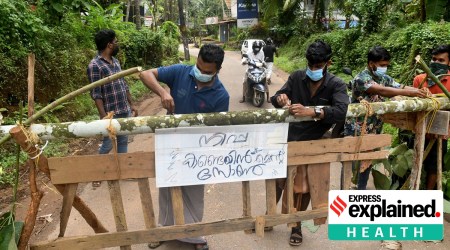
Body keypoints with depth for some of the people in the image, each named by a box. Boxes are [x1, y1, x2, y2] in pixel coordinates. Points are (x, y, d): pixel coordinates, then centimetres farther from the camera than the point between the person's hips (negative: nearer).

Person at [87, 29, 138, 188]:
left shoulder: (115, 61, 10)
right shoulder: (95, 66, -15)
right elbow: (96, 94, -18)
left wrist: (131, 104, 16)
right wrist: (104, 116, -21)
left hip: (124, 111, 7)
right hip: (111, 114, -7)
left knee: (123, 141, 15)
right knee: (108, 144, 5)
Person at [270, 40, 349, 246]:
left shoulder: (336, 85, -12)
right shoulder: (296, 77, -5)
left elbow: (340, 112, -28)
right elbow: (275, 99, -6)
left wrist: (311, 111, -43)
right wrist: (280, 99, -31)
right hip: (290, 140, 2)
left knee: (304, 189, 14)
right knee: (277, 181, 14)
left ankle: (296, 225, 38)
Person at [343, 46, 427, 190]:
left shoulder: (385, 79, 7)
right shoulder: (361, 78, -19)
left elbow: (401, 87, 3)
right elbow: (382, 91, -32)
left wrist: (420, 92, -15)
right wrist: (407, 93, -37)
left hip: (373, 130, 7)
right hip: (356, 131, -7)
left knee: (367, 162, 16)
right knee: (351, 165, 1)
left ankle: (361, 190, 31)